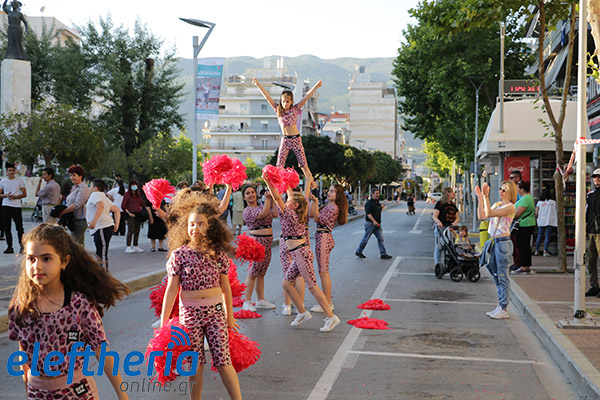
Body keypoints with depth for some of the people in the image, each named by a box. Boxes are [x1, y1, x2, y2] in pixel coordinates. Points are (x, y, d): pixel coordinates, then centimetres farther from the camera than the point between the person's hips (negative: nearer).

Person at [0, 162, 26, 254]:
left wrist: (15, 197, -12)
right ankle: (9, 247, 9)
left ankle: (22, 246, 7)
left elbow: (24, 194, 3)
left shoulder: (20, 180, 4)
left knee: (19, 227, -4)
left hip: (17, 206, -2)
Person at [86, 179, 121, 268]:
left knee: (102, 254, -12)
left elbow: (100, 205, -25)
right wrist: (116, 224, 14)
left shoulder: (95, 195, -4)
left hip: (102, 227, -10)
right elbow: (117, 210, 21)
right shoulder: (104, 197, 25)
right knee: (99, 254, 14)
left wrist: (94, 221, -33)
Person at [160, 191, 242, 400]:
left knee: (223, 362, -2)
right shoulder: (179, 254, -7)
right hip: (190, 313, -1)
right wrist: (163, 323, -4)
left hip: (215, 312, 1)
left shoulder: (218, 253, -1)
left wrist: (230, 317, 14)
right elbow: (171, 290, -4)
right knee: (196, 366, 7)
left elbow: (225, 287, 8)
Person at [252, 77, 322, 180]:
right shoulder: (278, 109, 6)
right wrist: (258, 84, 1)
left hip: (296, 139, -1)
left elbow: (306, 97, -5)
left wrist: (316, 86, -13)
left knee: (303, 164, -1)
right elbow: (267, 96, 3)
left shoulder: (295, 109, 3)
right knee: (279, 165, -2)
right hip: (285, 140, 1)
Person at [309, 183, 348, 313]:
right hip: (322, 237, 10)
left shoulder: (334, 208, -12)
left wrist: (315, 202, -22)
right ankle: (327, 301, 20)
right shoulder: (328, 206, 16)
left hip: (323, 237, -10)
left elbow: (317, 219, -15)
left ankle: (327, 304, -1)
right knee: (324, 272, 13)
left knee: (323, 272, -6)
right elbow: (311, 214, 10)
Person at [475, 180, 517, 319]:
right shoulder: (496, 204, 15)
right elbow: (481, 215, 7)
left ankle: (503, 309, 1)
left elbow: (489, 214, -22)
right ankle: (500, 306, 20)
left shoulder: (510, 207, -11)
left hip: (503, 242, -9)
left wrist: (486, 196, -22)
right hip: (494, 241, 9)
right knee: (496, 276, 13)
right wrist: (480, 197, 3)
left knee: (502, 276, -5)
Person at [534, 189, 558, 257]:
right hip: (550, 221, -2)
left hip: (541, 221, 2)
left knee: (539, 236, 11)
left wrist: (537, 219, 20)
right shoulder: (553, 202, 0)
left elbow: (536, 213, 2)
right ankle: (545, 251, -8)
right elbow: (557, 212, 6)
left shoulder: (539, 202, 2)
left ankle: (537, 251, 13)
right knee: (547, 237, -3)